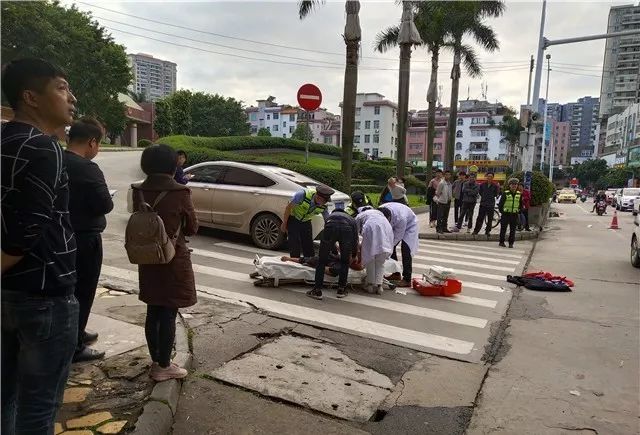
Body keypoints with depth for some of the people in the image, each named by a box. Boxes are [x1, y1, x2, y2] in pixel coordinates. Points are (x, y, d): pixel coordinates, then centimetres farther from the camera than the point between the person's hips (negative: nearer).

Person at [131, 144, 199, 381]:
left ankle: (156, 362, 28)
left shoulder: (139, 191, -2)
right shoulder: (180, 193, -16)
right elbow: (192, 228, -5)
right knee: (168, 315, 5)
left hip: (147, 260, 5)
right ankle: (164, 367, 16)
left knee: (153, 312, 16)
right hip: (173, 260, -5)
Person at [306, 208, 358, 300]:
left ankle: (317, 290, 13)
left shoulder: (330, 216, 43)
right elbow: (355, 239, 41)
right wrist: (353, 256, 57)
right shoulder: (351, 219, 41)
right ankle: (341, 289, 25)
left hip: (330, 227, 0)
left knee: (321, 261, 12)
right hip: (346, 229, 0)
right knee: (345, 262, 21)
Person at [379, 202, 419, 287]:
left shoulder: (400, 218, -44)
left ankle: (407, 280, -16)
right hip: (395, 225, 6)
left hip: (409, 224, -6)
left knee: (405, 249, -18)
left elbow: (397, 237, -32)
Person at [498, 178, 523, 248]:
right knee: (503, 229, 3)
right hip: (506, 214, -3)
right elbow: (500, 203, 1)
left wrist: (519, 212, 9)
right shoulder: (505, 194, -4)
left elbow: (521, 204, 18)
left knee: (513, 230, 4)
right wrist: (501, 211, -3)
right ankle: (501, 242, 12)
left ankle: (511, 243, 10)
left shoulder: (519, 194, 7)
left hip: (515, 215, 3)